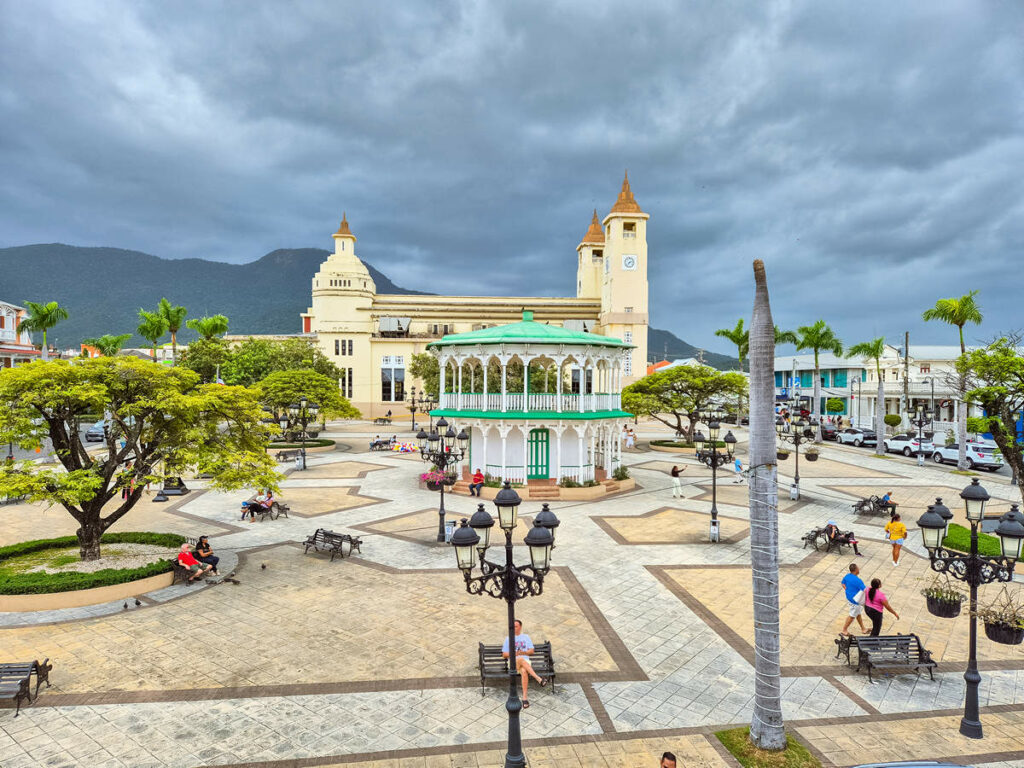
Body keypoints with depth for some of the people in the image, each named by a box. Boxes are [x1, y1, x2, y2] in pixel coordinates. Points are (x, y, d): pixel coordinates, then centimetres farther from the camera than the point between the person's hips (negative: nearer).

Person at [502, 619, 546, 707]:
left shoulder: (526, 637, 20)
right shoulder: (508, 639, 19)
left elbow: (531, 651, 13)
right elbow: (504, 654, 12)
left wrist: (524, 652, -9)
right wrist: (514, 654, -8)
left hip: (525, 661, 1)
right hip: (513, 662, -1)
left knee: (524, 671, -38)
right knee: (521, 659, -40)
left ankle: (525, 698, -41)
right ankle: (539, 679, -46)